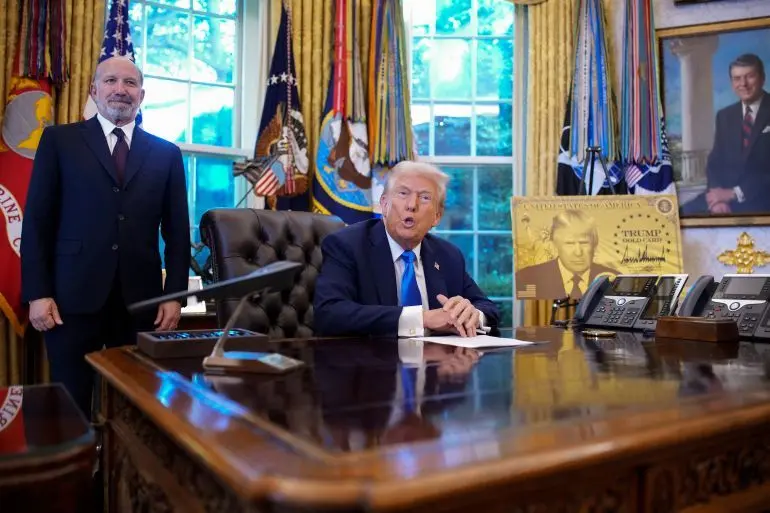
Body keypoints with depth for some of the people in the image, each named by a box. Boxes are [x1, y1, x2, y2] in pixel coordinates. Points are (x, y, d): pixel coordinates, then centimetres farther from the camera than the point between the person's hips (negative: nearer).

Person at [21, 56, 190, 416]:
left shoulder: (166, 153, 11)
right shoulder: (59, 140, 8)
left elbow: (177, 231, 9)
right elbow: (37, 221, 3)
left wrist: (174, 295, 1)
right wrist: (37, 293, -4)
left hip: (141, 298, 2)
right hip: (73, 296, -1)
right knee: (71, 406, 5)